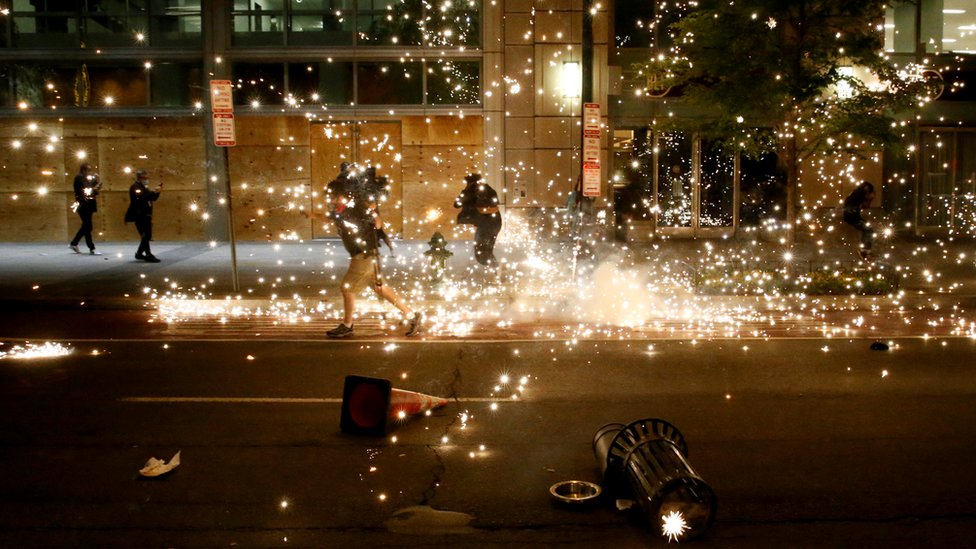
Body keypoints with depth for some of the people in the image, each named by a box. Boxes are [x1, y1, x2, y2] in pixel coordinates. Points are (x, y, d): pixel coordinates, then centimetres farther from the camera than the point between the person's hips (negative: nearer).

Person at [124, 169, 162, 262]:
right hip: (139, 216, -10)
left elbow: (153, 198, 18)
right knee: (146, 236, -15)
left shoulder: (144, 188, 20)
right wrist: (153, 192, -32)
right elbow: (141, 198, -28)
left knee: (147, 236, 12)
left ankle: (139, 253, 21)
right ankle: (148, 255, -16)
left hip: (145, 215, 10)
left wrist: (157, 192, 1)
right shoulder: (135, 187, -10)